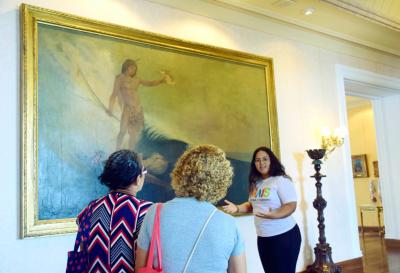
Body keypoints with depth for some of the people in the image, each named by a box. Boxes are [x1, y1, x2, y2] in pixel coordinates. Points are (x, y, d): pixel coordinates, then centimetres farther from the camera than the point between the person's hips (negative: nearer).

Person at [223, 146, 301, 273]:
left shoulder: (281, 180, -13)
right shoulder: (255, 183, 9)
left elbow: (291, 205, -20)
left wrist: (273, 215, -37)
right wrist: (237, 208, 2)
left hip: (284, 236, -7)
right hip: (263, 237, 7)